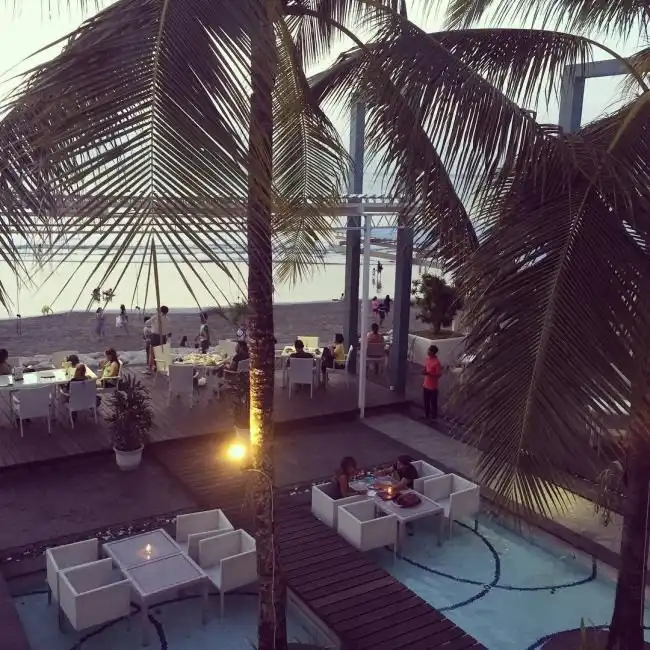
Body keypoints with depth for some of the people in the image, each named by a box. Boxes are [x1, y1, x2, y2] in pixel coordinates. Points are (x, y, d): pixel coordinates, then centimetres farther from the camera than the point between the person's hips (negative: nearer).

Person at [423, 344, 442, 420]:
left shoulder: (436, 362, -21)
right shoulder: (427, 359, 2)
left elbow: (439, 374, -21)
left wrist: (428, 373, -28)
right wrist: (424, 371, -6)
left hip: (433, 387, -8)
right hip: (426, 385, 8)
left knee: (433, 403, 7)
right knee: (426, 402, 20)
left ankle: (434, 417, 21)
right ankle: (426, 415, 36)